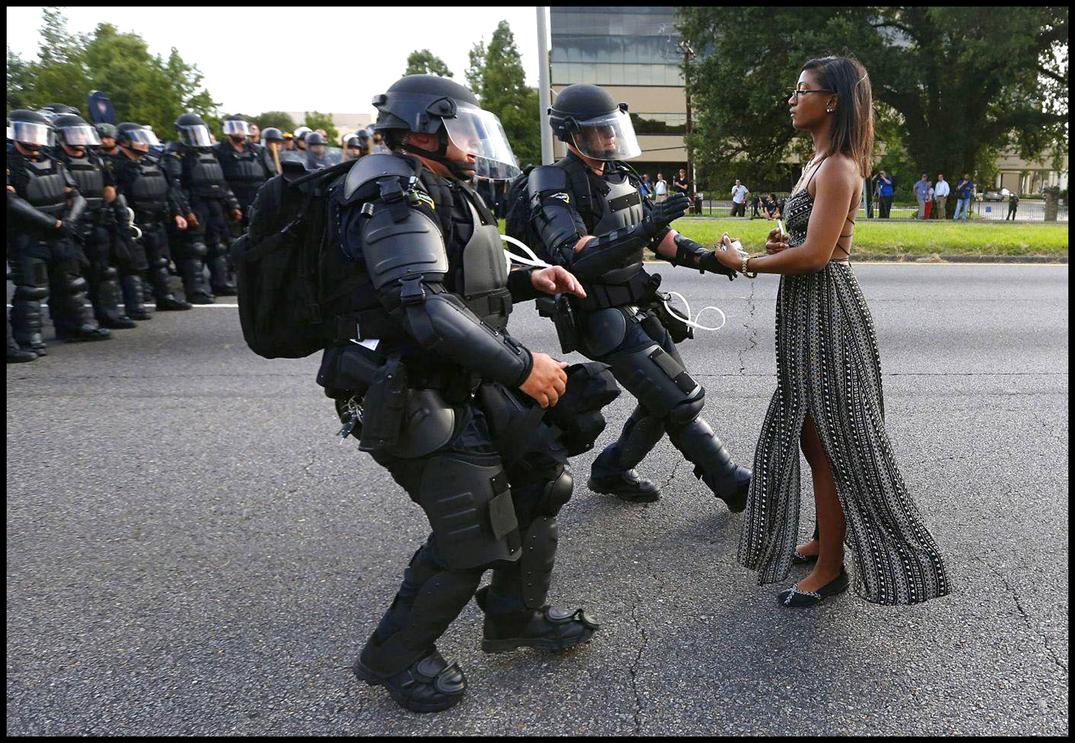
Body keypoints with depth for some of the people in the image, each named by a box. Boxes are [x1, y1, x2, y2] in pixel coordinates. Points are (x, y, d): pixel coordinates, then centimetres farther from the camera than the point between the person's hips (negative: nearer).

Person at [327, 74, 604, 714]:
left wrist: (527, 281, 7)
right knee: (474, 537, -6)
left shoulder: (446, 195, 16)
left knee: (541, 476, 13)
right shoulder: (396, 198, -17)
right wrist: (521, 367, -29)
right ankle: (394, 657, 18)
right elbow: (425, 307, -30)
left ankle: (515, 618, 31)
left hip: (473, 386, 10)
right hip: (421, 401, -10)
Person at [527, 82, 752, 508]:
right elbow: (574, 257, -30)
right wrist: (644, 229, -37)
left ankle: (610, 472, 29)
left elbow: (659, 237, 18)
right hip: (605, 323, -9)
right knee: (681, 401, -9)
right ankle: (733, 485, 6)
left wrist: (706, 258, 3)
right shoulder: (555, 188, -14)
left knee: (665, 400, 13)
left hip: (641, 311, 9)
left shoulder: (619, 177, 12)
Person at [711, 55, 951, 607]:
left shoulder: (837, 168, -16)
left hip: (825, 312, -10)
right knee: (810, 433, 17)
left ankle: (830, 568, 13)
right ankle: (823, 540, 33)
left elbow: (816, 253, -24)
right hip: (807, 312, 10)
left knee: (828, 442, -1)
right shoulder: (820, 162, 15)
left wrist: (746, 263, -13)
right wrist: (782, 244, 4)